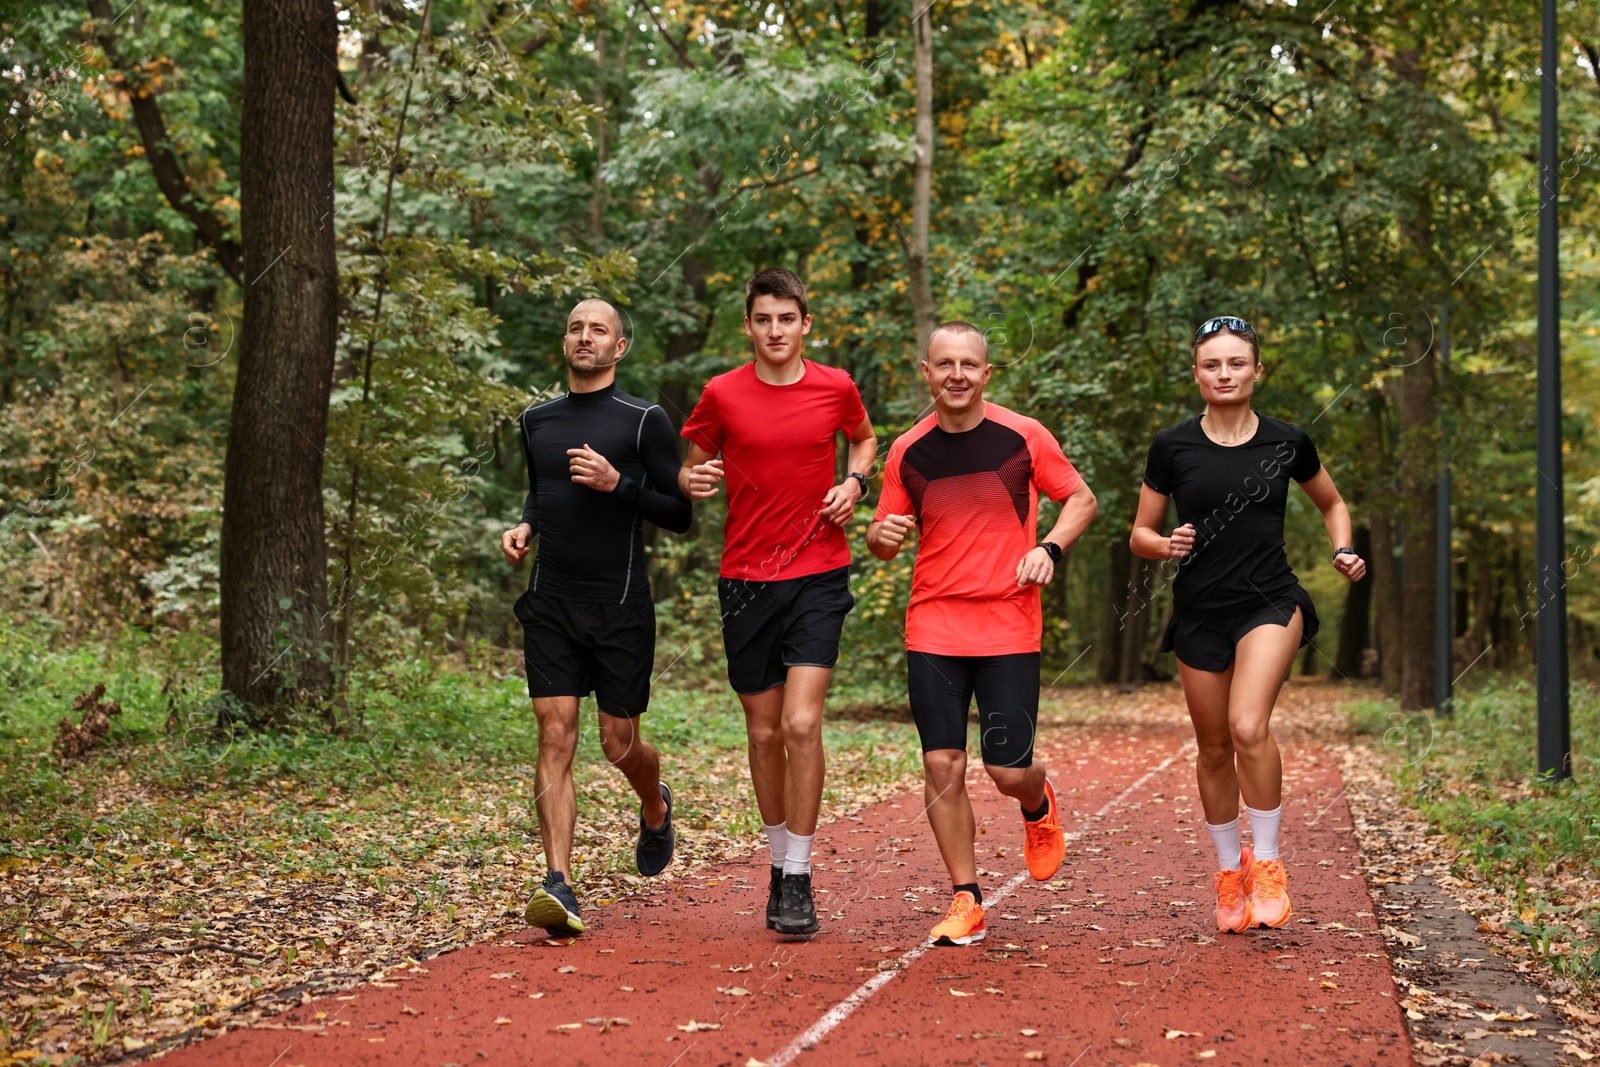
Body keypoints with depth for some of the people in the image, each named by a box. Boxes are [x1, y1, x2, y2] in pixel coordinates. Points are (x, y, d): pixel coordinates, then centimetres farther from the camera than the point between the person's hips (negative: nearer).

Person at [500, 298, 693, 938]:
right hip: (551, 604, 3)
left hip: (621, 605, -3)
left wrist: (619, 484, -17)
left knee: (619, 744, 4)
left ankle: (655, 807, 40)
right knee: (555, 736, -9)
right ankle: (559, 887, -13)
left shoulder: (645, 422, -2)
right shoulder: (537, 422, 13)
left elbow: (680, 515, -3)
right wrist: (524, 527, 8)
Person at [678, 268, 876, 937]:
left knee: (802, 723, -14)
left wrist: (854, 482, 2)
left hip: (818, 577, -1)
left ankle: (799, 881, -6)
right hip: (746, 580, 1)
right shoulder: (722, 394, 0)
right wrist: (693, 482, -12)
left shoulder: (836, 388, 2)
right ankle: (779, 864, 25)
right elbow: (690, 467, 12)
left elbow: (865, 439, 22)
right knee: (765, 733, 8)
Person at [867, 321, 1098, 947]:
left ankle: (1038, 805, 34)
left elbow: (1081, 500, 9)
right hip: (932, 630, 2)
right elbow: (884, 541, 12)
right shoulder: (908, 452, 3)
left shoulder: (1023, 438, -2)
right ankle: (966, 901, 10)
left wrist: (1049, 547, -9)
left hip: (1010, 628, -2)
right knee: (942, 766, -3)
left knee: (1009, 771, -4)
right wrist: (881, 536, -13)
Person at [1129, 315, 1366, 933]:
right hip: (1199, 614, 2)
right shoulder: (1172, 448, -1)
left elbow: (1331, 503, 19)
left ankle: (1266, 863, -5)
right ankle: (1228, 871, 29)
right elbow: (1140, 535, 6)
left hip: (1270, 603, -2)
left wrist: (1344, 550, 1)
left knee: (1248, 728, -23)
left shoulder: (1287, 443, 1)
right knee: (1214, 749, 9)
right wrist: (1168, 545, -16)